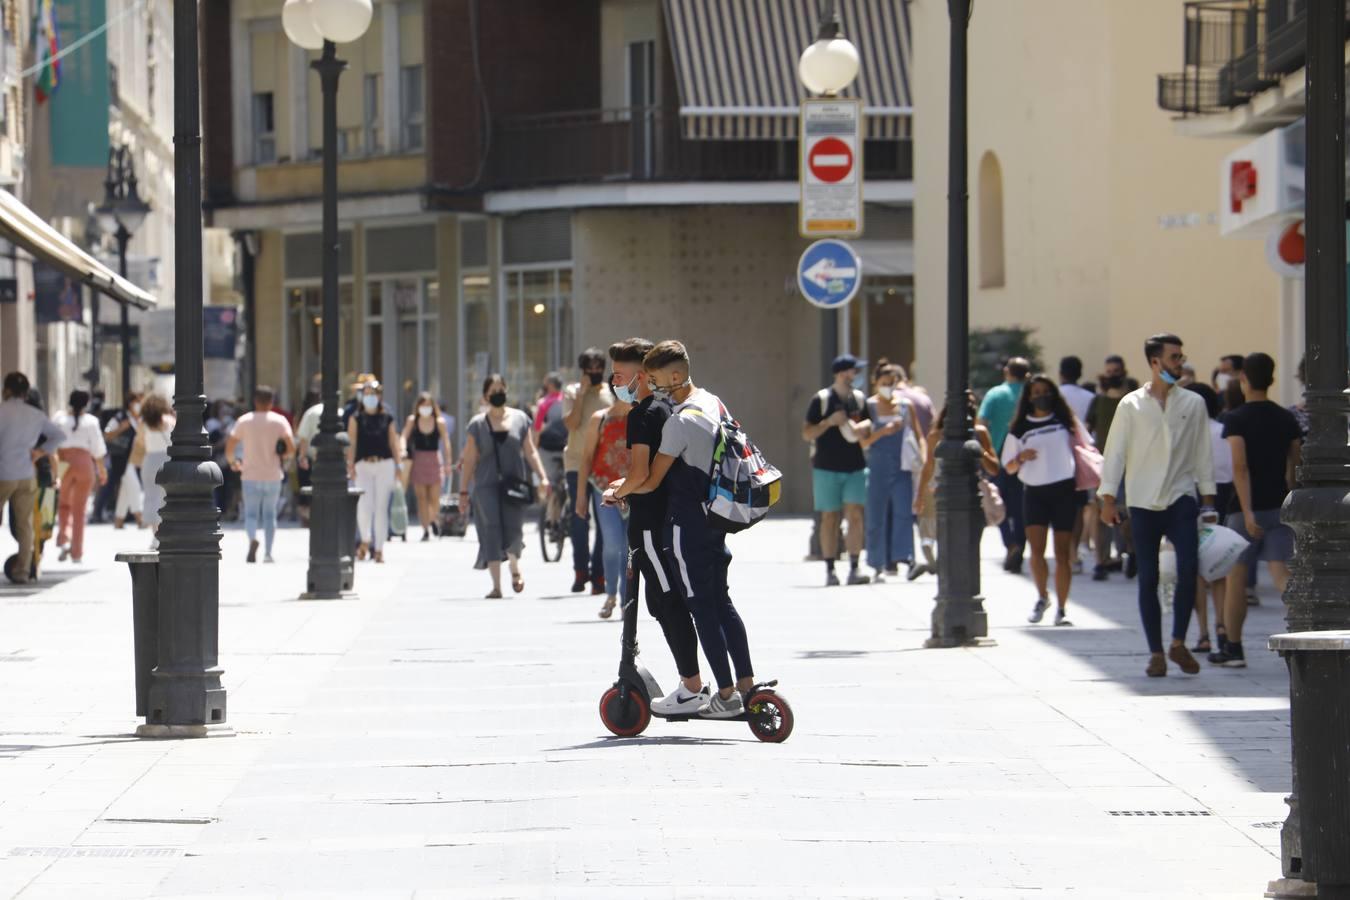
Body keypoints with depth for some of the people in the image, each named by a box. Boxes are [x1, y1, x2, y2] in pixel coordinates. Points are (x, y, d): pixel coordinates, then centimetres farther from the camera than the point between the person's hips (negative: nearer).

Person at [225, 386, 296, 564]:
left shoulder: (244, 421, 0)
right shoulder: (280, 421, -1)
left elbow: (229, 446, -3)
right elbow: (291, 448, -9)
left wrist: (233, 462, 14)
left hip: (251, 475, -1)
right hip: (273, 475, 1)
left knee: (251, 514, 4)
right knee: (270, 515, 11)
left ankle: (252, 538, -26)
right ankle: (268, 553, 8)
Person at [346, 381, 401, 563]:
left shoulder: (387, 419, 11)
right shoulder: (356, 418, 7)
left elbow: (393, 444, 12)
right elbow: (351, 443, 1)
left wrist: (398, 467, 6)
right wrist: (350, 466, -9)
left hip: (384, 465, 1)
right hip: (363, 465, -1)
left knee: (381, 507, 0)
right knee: (364, 504, -16)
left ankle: (379, 549, 7)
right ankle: (365, 540, 8)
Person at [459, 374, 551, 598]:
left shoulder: (519, 418, 8)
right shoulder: (477, 424, 5)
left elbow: (530, 452, 9)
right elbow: (469, 460, 6)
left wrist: (542, 477, -2)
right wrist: (464, 491, 4)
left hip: (514, 484, 0)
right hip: (487, 485, 0)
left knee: (512, 530, -6)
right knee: (491, 532, -7)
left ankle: (515, 568, 27)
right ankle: (496, 585, -3)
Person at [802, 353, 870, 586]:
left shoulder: (860, 400, 8)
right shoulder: (821, 400, -3)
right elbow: (806, 434, -3)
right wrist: (829, 421, -17)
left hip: (855, 468, 3)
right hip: (827, 468, -3)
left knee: (855, 516, -7)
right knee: (830, 517, 2)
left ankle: (854, 569, -7)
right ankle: (830, 570, 9)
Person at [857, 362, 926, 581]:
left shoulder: (906, 406, 9)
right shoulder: (869, 407, 4)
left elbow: (919, 435, 12)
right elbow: (863, 442, 1)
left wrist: (923, 458, -5)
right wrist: (882, 432, -15)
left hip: (902, 467, 1)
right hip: (877, 468, -1)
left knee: (903, 511, -13)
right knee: (877, 516, 1)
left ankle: (904, 556, -17)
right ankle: (880, 565, 7)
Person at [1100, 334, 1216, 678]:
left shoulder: (1193, 404, 6)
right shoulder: (1131, 405, 2)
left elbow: (1202, 452, 10)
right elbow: (1115, 452, 3)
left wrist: (1208, 498, 6)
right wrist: (1108, 499, -2)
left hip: (1180, 497, 1)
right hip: (1143, 501, -1)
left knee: (1189, 567, -17)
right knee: (1148, 579, 1)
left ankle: (1178, 642, -3)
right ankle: (1156, 652, 9)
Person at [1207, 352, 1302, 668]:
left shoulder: (1236, 419, -8)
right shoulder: (1287, 419, 8)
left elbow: (1240, 467, -18)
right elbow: (1294, 466, 12)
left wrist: (1247, 512, -21)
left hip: (1246, 509, -4)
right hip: (1280, 506, 4)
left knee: (1237, 578, 9)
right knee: (1281, 573, -5)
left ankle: (1233, 649, 18)